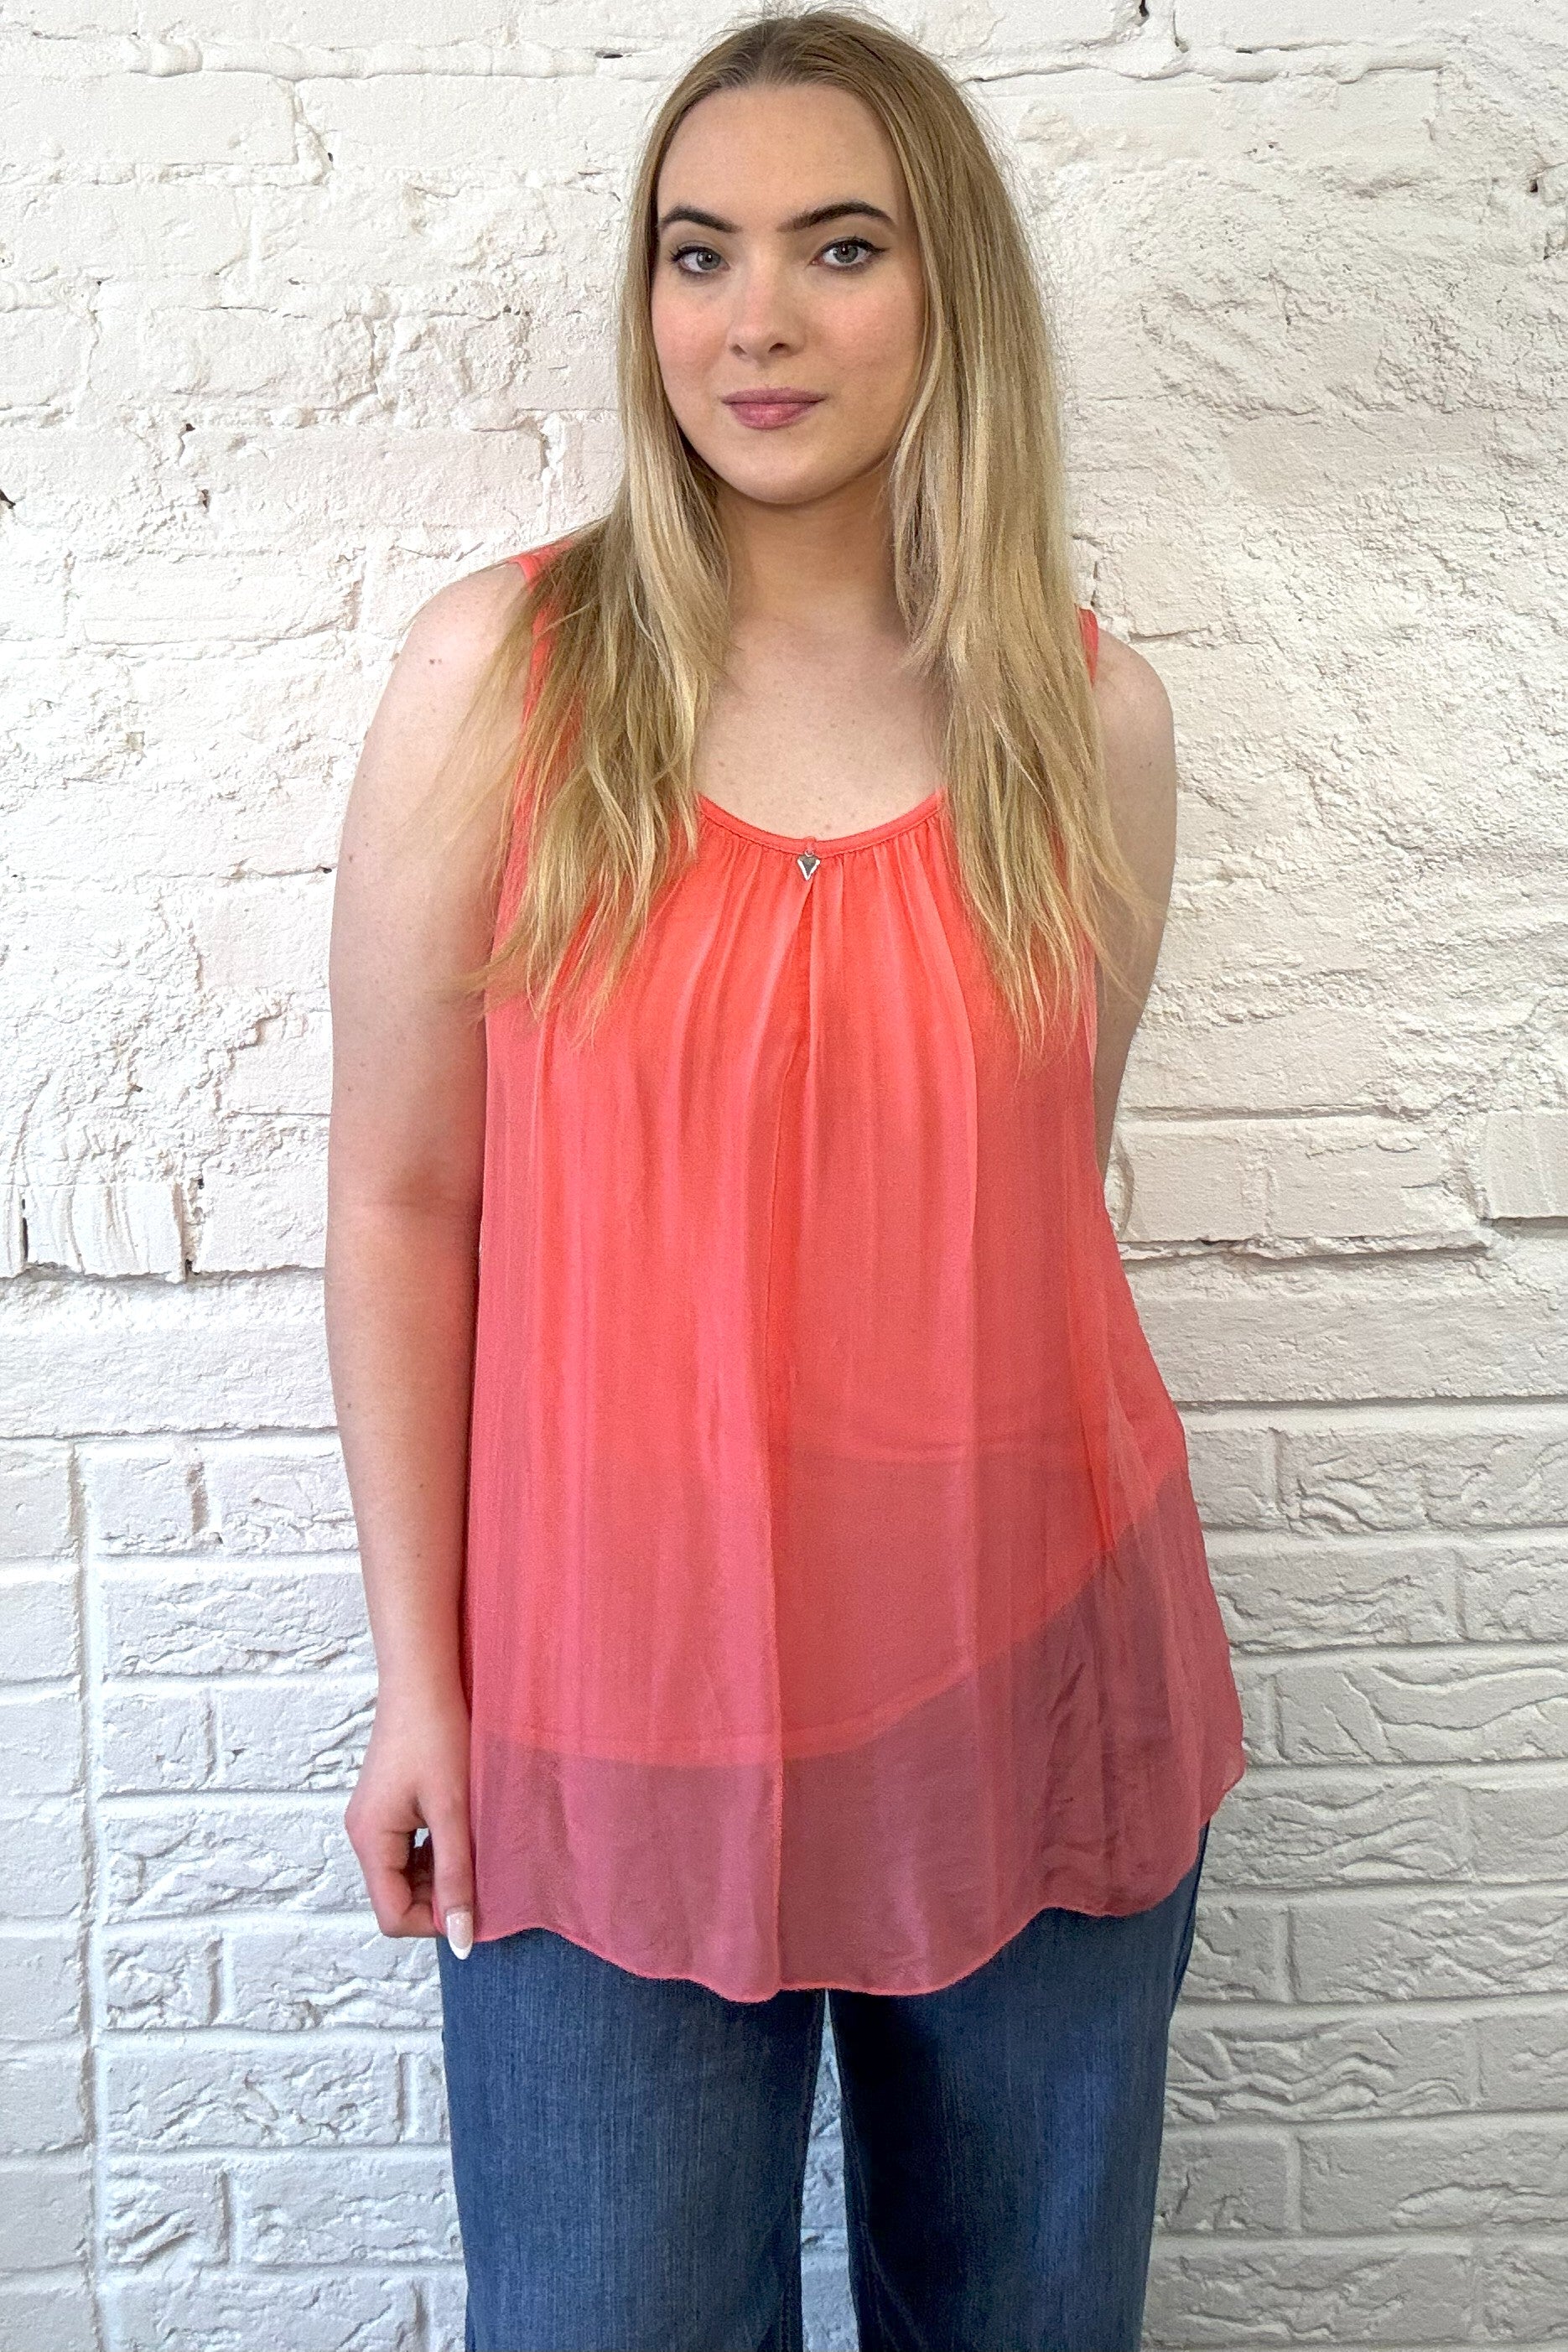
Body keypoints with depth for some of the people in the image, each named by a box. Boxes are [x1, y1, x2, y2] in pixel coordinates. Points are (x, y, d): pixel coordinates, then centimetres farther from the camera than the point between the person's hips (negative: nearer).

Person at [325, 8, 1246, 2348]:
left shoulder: (1093, 716, 0)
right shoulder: (497, 672, -6)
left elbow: (1047, 1186, 9)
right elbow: (404, 1199, -4)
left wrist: (1032, 1557, 10)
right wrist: (419, 1676, -3)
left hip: (1034, 1692, 2)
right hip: (614, 1713, -2)